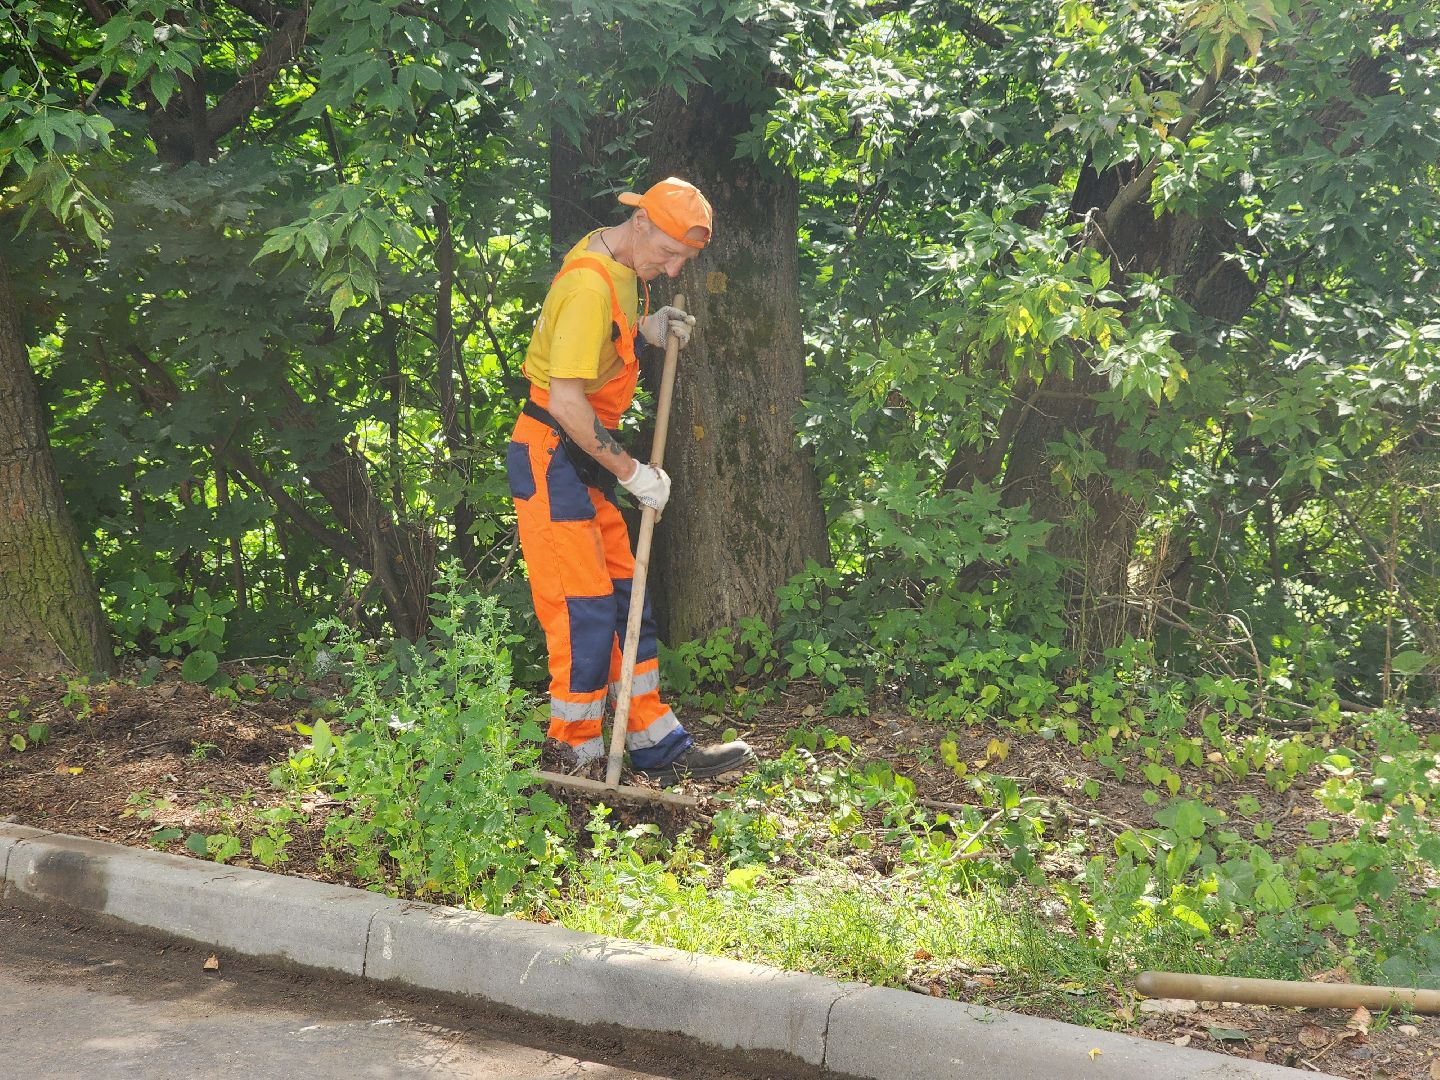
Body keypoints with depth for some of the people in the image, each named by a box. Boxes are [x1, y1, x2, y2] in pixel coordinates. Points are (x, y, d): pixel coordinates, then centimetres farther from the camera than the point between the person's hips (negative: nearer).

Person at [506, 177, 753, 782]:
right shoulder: (590, 284, -23)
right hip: (551, 459, -10)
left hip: (585, 459, 10)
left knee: (624, 598, 11)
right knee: (584, 613, -9)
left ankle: (657, 745, 17)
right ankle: (581, 763, -1)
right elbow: (567, 402, -27)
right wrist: (632, 472, -19)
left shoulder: (627, 268, 7)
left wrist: (647, 331, 4)